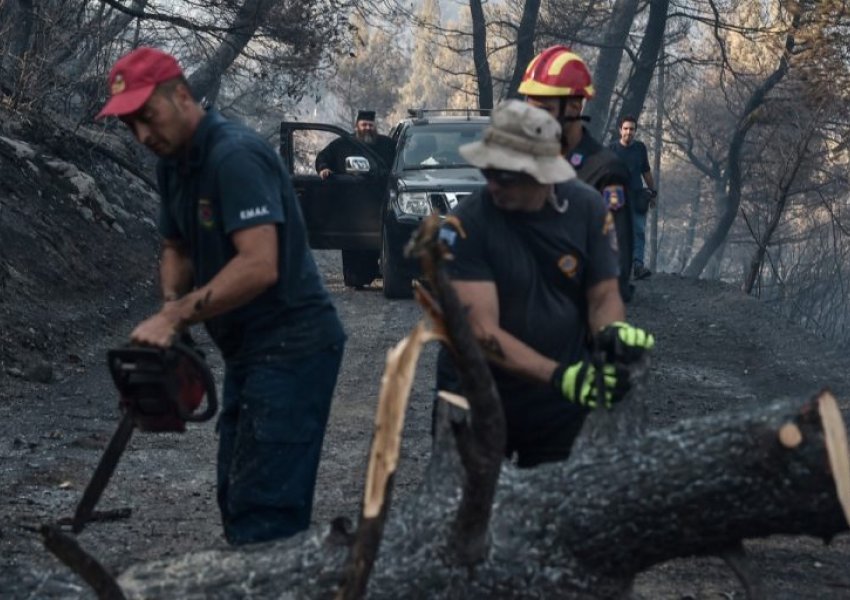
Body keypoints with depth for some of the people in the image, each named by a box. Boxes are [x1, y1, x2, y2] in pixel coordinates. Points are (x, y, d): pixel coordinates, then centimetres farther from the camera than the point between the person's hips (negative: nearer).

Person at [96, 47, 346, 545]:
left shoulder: (236, 156, -20)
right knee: (238, 499, 13)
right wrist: (173, 306, -1)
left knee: (265, 512, -14)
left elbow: (260, 266, -29)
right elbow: (178, 248, 20)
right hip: (248, 352, 10)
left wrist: (175, 317, -26)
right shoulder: (173, 164, 10)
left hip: (291, 349, -10)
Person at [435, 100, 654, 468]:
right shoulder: (466, 226, -20)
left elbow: (603, 295, -1)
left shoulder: (588, 210, -9)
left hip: (561, 405, 2)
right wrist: (559, 375, -36)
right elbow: (482, 331, -25)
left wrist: (612, 331, -25)